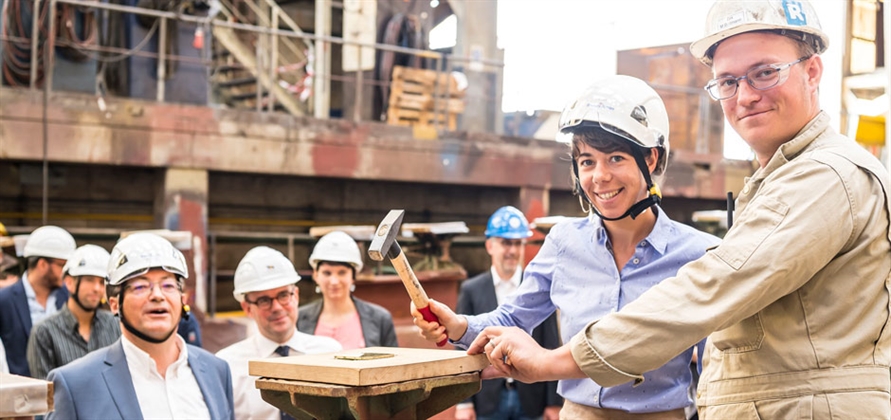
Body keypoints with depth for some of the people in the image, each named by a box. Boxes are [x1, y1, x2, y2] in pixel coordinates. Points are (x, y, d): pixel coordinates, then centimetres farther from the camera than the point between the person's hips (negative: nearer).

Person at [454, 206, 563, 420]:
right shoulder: (471, 290, 3)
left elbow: (552, 348, 2)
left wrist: (554, 402, 0)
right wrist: (464, 402, -2)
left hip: (530, 401, 0)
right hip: (487, 400, 0)